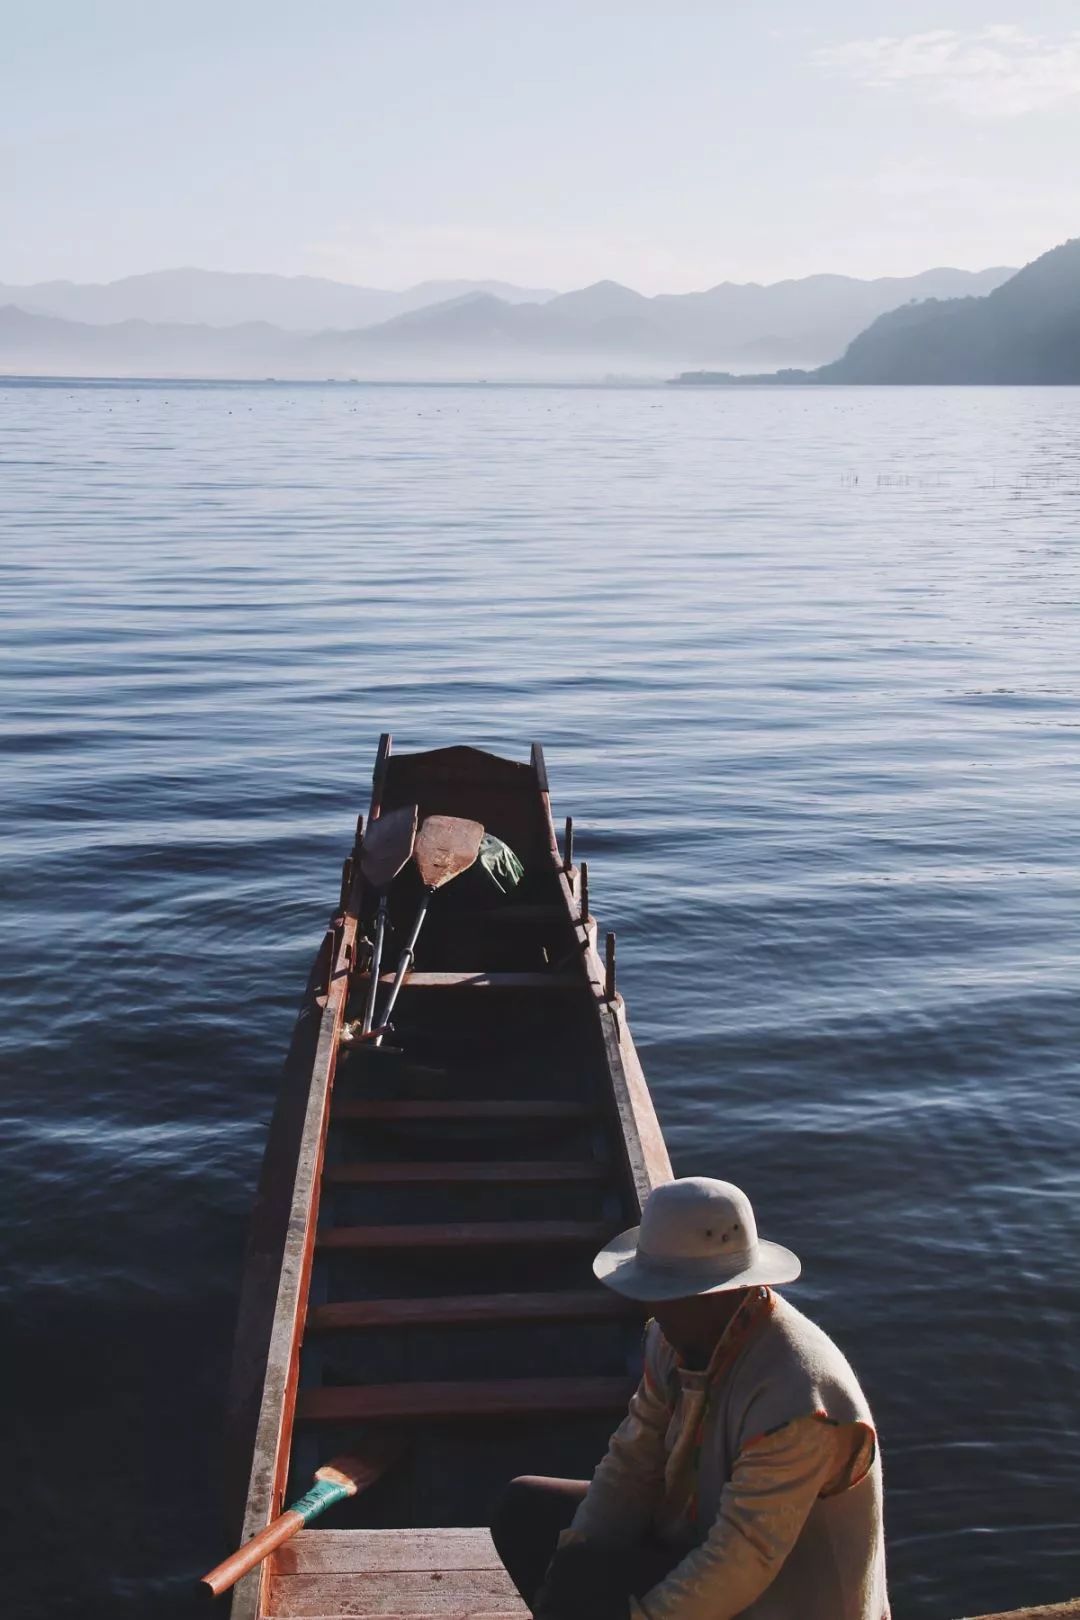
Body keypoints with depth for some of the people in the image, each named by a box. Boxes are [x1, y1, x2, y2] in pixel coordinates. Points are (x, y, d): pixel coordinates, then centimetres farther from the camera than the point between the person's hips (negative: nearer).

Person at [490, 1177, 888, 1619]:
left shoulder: (793, 1399, -31)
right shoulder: (680, 1335, -6)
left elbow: (742, 1562, -29)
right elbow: (632, 1463, 1)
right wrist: (573, 1559, -11)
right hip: (697, 1536, 9)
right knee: (522, 1508, 5)